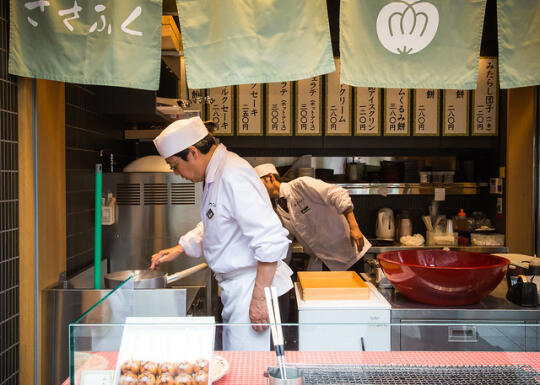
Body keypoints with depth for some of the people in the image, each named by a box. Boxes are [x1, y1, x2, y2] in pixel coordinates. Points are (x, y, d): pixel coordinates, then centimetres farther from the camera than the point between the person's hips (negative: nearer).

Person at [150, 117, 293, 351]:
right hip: (235, 287, 10)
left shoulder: (233, 177, -22)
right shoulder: (216, 174, 11)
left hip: (250, 286, -10)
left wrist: (259, 297, -25)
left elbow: (272, 239, -27)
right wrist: (178, 249, 21)